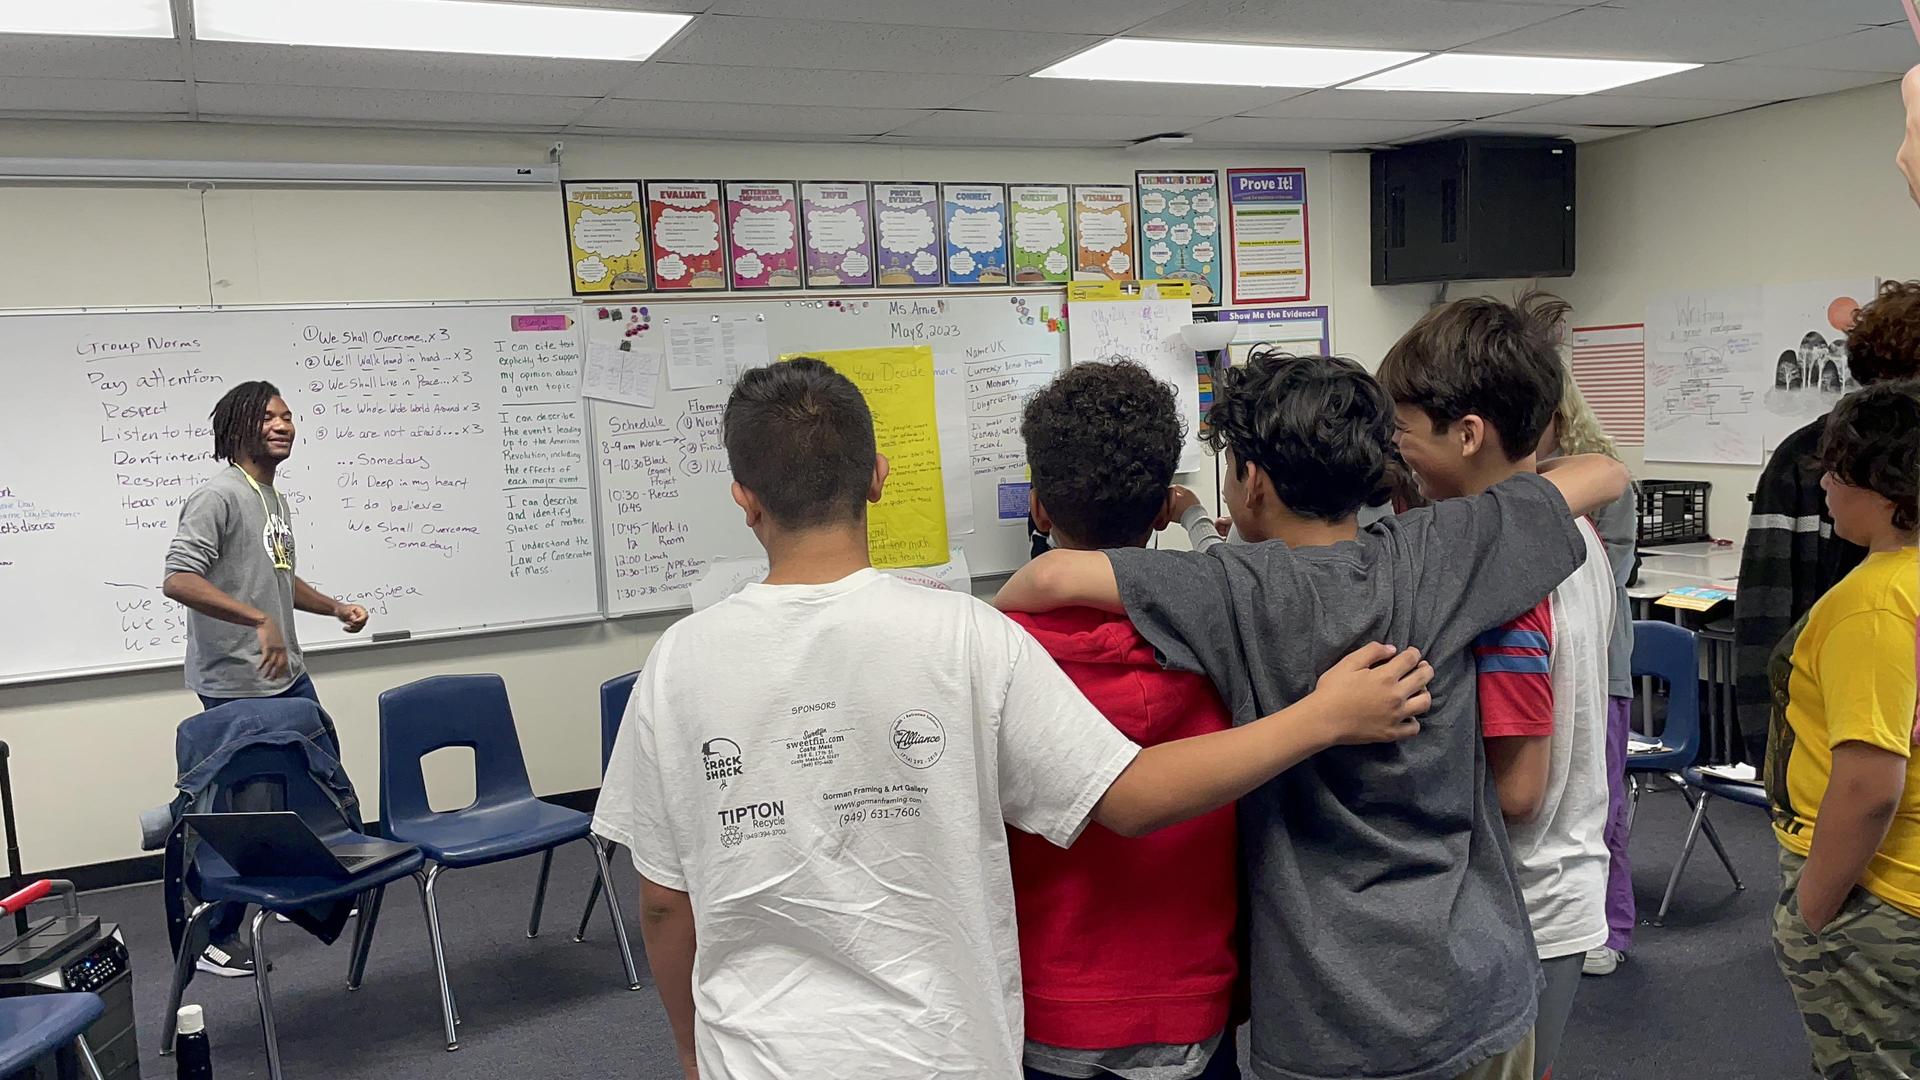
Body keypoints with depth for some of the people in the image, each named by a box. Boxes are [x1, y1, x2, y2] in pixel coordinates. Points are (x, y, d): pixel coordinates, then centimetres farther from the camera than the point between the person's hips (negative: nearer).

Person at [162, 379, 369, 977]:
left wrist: (336, 607, 15)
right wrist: (259, 621, -33)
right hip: (237, 687, -10)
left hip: (289, 678, 10)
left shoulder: (276, 500, 13)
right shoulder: (217, 495, -16)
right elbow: (178, 580, -27)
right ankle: (214, 938, 14)